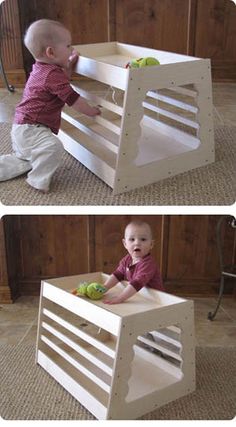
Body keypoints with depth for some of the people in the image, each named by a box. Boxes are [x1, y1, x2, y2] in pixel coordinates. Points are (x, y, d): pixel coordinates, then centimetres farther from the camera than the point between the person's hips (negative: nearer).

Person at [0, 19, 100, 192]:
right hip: (31, 130, -11)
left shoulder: (41, 68, 10)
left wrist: (69, 66, 12)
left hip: (22, 127, 11)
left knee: (26, 160, 29)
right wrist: (93, 111, -4)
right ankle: (39, 181, -20)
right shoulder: (53, 74, -21)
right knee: (53, 147, -34)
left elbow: (62, 82, 26)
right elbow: (74, 100, -18)